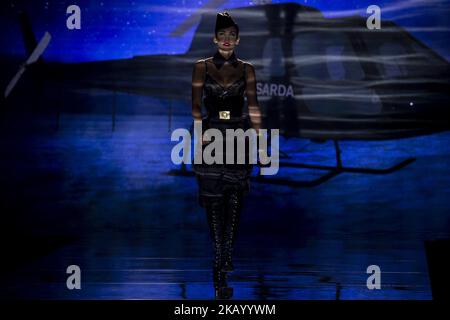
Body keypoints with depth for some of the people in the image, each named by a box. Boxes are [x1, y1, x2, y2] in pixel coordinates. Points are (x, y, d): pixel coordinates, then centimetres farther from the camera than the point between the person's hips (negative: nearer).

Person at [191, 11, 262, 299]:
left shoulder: (246, 69, 6)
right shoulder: (202, 67, 4)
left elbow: (253, 106, 5)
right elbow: (196, 105, 3)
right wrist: (200, 132, -10)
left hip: (239, 136, 1)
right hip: (212, 136, -1)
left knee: (235, 200, -4)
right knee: (213, 199, -5)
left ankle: (222, 265, 5)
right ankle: (222, 274, -1)